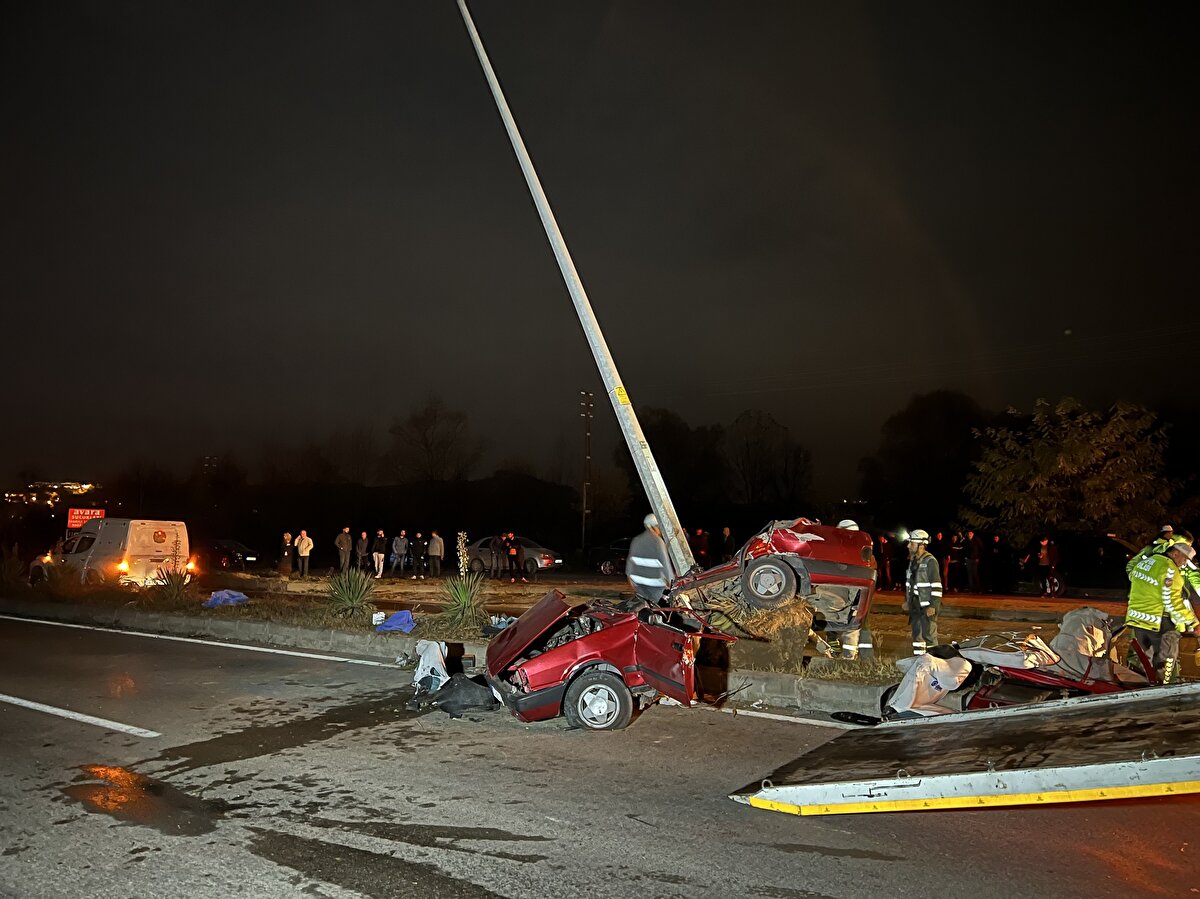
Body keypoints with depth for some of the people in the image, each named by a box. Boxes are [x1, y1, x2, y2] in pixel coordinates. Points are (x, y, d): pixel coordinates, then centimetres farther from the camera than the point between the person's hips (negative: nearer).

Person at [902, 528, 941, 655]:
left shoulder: (930, 561, -14)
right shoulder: (913, 561, 12)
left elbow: (936, 586, -17)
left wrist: (933, 606, -20)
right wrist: (907, 600, 19)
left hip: (927, 606, -8)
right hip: (915, 605, 9)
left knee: (929, 634, -6)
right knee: (916, 633, 13)